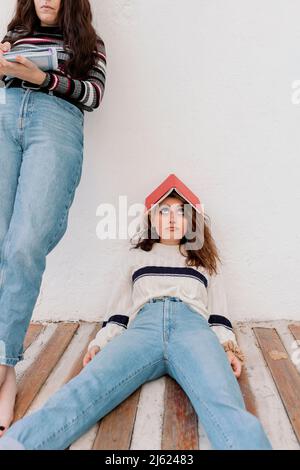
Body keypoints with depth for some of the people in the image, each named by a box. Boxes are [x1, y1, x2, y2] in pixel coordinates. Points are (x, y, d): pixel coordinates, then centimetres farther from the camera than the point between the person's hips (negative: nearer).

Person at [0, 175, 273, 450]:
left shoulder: (205, 257, 31)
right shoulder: (135, 254, 30)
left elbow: (219, 311, 21)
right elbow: (118, 306, 21)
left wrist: (227, 346, 1)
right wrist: (100, 343, 3)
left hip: (194, 327, 0)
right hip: (143, 326, 0)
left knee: (224, 405, -34)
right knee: (82, 392, -31)